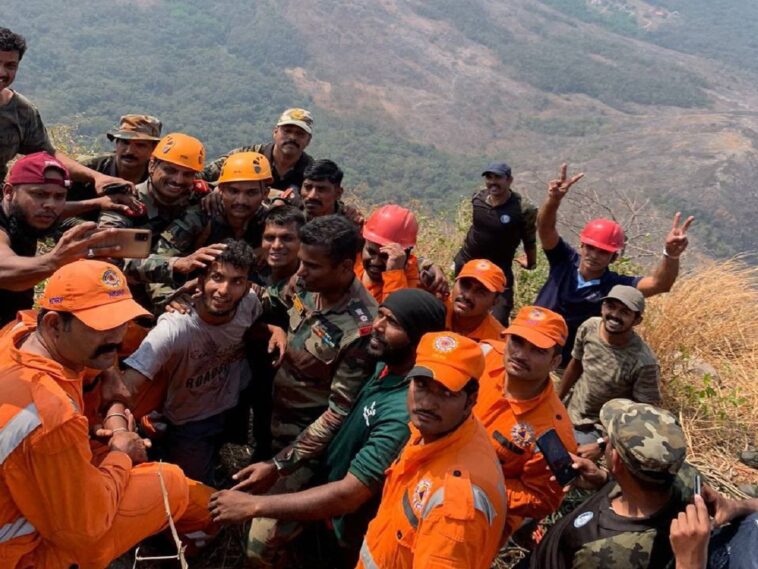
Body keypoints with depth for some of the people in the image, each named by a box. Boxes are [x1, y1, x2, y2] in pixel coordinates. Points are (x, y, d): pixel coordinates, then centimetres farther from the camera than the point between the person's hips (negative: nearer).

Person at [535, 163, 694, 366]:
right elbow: (545, 228, -30)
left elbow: (659, 284, -34)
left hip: (569, 367, -1)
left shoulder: (615, 285, -19)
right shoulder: (565, 261, -15)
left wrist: (671, 254, -55)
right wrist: (554, 200, -52)